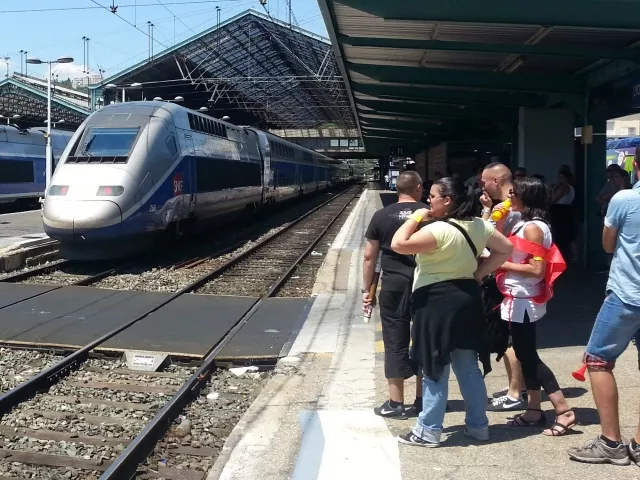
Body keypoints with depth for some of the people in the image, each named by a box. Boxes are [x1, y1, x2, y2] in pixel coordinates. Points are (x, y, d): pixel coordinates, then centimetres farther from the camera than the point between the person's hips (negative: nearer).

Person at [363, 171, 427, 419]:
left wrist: (366, 289, 8)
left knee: (395, 343, 5)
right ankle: (422, 399, 20)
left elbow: (369, 256, 1)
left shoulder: (381, 216, 1)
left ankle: (396, 403, 8)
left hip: (393, 285, -1)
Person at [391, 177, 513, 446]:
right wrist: (479, 273, 12)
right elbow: (506, 249, 16)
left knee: (435, 369, 0)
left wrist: (415, 218, -11)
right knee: (468, 367, 16)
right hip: (467, 298, 8)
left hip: (437, 301, -8)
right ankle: (478, 425, 24)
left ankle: (428, 431, 8)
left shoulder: (438, 230, -19)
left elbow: (398, 244, -24)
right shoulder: (479, 227, 6)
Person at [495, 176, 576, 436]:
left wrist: (503, 264, -17)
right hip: (519, 300, 10)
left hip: (523, 301, -10)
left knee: (528, 356, -4)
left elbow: (537, 269, -23)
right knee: (526, 355, 13)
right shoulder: (525, 224, 11)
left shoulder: (533, 228, -17)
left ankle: (564, 412, 0)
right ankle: (534, 411, 21)